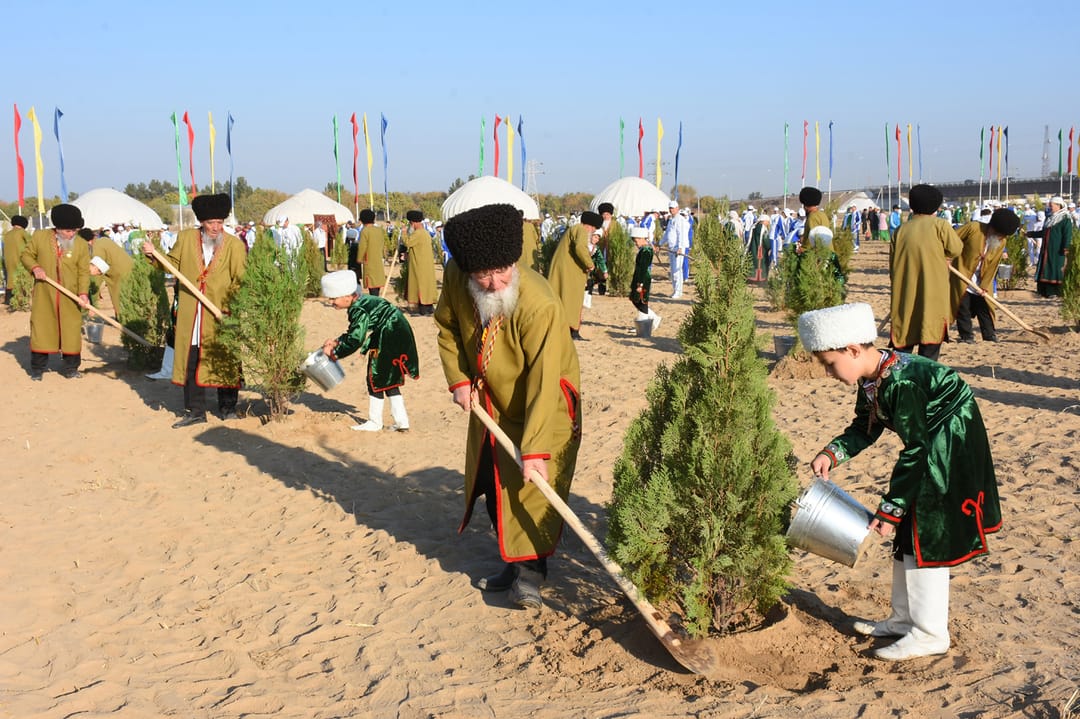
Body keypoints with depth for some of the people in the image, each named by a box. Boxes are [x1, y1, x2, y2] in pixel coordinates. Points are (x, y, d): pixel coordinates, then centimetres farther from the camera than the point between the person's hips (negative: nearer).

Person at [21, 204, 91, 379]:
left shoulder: (81, 244, -5)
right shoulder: (39, 237, -4)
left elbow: (84, 271, -4)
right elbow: (26, 255, 8)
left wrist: (83, 292, -17)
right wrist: (34, 267, -13)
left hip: (70, 297, 0)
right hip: (44, 294, 0)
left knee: (71, 331, 2)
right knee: (40, 329, 5)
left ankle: (71, 368, 15)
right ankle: (37, 369, 17)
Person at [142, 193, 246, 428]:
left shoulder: (235, 245, -5)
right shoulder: (186, 238, 4)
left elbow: (240, 280, -6)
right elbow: (174, 263, 17)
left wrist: (234, 307, -17)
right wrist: (155, 255, 1)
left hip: (221, 315, -3)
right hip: (190, 315, 3)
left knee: (224, 360, 5)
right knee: (190, 361, 7)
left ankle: (228, 408, 19)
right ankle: (195, 411, 17)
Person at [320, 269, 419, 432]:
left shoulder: (359, 310, -22)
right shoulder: (361, 302, 8)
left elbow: (355, 341, -22)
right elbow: (355, 332, 19)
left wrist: (335, 353, -10)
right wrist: (337, 341, 11)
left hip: (390, 338, -10)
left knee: (376, 380, 3)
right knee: (389, 381, 16)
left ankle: (375, 422, 15)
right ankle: (401, 422, 19)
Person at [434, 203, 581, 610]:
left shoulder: (539, 305, -35)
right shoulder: (456, 278, -17)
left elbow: (544, 382, -35)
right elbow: (447, 328, 4)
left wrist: (536, 448, -38)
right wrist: (458, 379, -7)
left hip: (543, 407, -6)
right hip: (490, 403, 6)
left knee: (532, 485, -11)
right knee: (491, 483, 13)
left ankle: (530, 573, 3)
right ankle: (513, 561, 29)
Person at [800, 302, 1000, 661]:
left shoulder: (902, 381, -30)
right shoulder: (871, 378, -2)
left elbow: (914, 450, -26)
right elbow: (864, 427, 11)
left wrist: (891, 508, -22)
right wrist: (832, 453, -7)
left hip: (952, 453, -10)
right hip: (929, 451, 10)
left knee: (926, 540, -6)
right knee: (906, 536, 14)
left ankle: (930, 634, 5)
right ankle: (905, 618, 27)